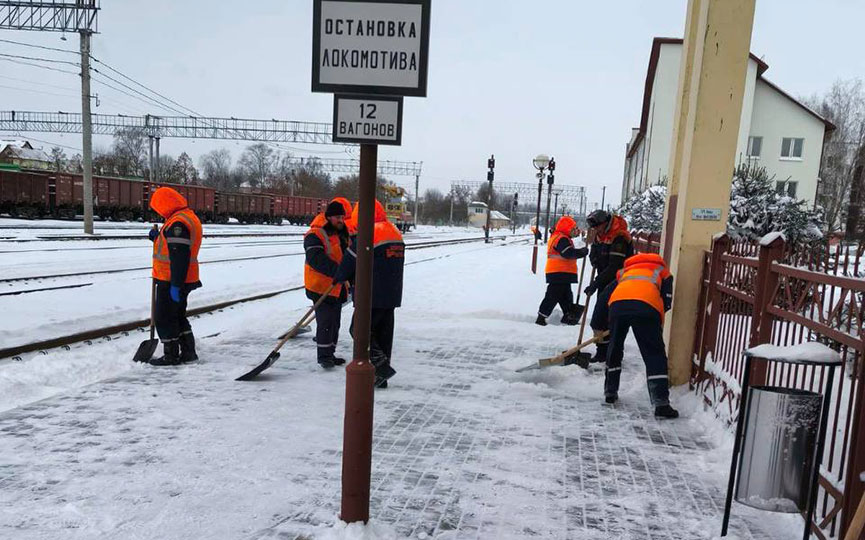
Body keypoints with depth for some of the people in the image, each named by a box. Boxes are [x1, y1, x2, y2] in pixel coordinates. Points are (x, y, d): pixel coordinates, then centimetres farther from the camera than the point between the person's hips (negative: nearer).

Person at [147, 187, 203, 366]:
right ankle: (188, 352, 25)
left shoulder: (177, 223, -20)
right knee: (178, 316, 19)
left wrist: (175, 284, -25)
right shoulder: (188, 217, 13)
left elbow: (180, 257, -26)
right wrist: (158, 237, 8)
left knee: (164, 318, 2)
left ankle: (171, 355, 11)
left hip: (171, 282, -10)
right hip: (182, 280, 10)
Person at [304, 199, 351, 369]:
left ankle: (330, 354, 26)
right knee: (325, 321, -9)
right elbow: (316, 259, -30)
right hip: (321, 287, -9)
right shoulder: (315, 235, -15)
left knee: (335, 322, 14)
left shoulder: (342, 233, 14)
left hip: (338, 288, 9)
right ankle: (323, 356, 2)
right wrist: (337, 271, -39)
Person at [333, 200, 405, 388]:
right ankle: (381, 377, 19)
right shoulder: (396, 233, 12)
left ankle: (382, 366, -6)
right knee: (384, 334, 13)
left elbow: (351, 260, -8)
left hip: (373, 296, -8)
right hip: (392, 295, 8)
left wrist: (339, 277, 12)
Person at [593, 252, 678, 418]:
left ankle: (610, 393, 30)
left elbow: (604, 297, 30)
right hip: (646, 306, -2)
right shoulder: (662, 271, 35)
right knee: (654, 355, 3)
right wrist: (656, 319, 34)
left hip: (617, 304, 3)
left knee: (615, 349, 22)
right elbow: (666, 302, 18)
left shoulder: (625, 271, 41)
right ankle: (661, 403, -4)